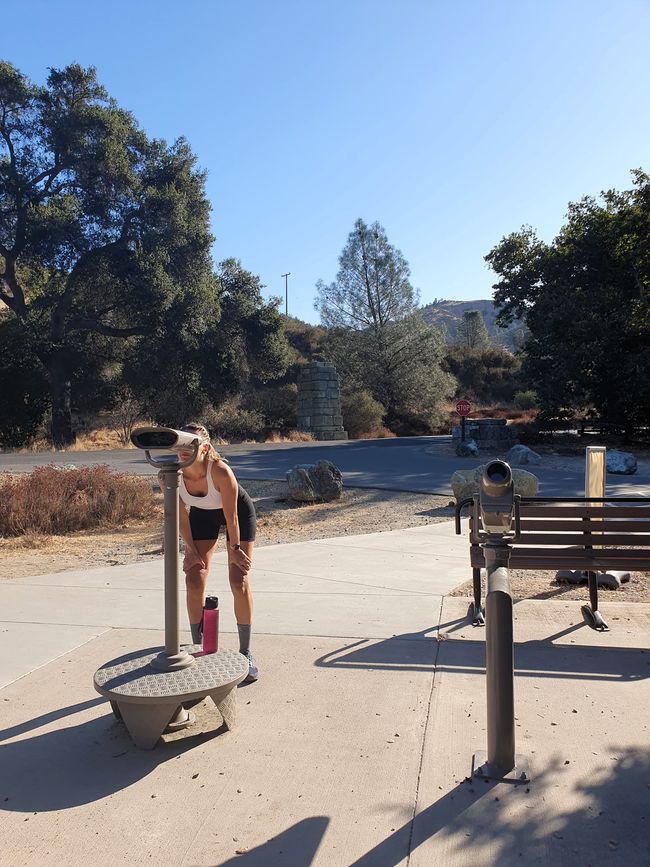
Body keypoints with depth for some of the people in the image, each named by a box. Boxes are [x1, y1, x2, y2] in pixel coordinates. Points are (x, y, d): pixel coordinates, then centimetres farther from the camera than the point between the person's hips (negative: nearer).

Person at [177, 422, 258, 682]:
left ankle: (246, 653, 8)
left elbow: (231, 516, -26)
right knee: (194, 581, -3)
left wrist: (235, 548, -14)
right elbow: (180, 514, -12)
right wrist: (191, 549, -7)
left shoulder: (221, 471, -40)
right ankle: (198, 649, 16)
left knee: (240, 583, -8)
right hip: (202, 514, 4)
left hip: (239, 512, -4)